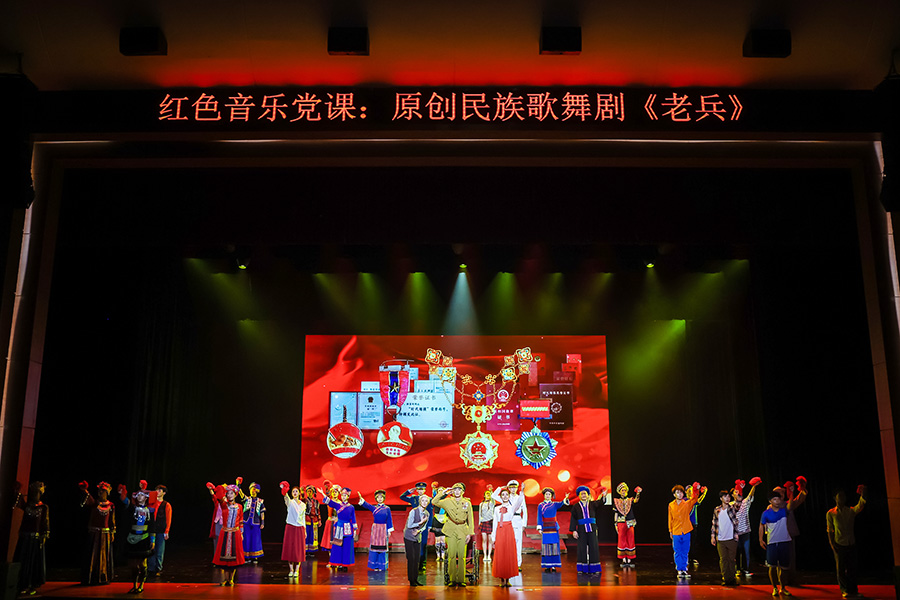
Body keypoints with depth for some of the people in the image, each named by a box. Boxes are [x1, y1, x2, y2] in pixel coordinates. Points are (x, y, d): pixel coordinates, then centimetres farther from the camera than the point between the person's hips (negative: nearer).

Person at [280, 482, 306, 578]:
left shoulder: (303, 505, 10)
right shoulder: (290, 502, 0)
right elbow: (285, 496, -23)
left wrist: (305, 530, 11)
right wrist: (283, 489, -44)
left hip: (300, 528, 2)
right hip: (290, 527, -2)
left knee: (299, 549, 0)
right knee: (290, 548, -1)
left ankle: (297, 570, 6)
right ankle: (291, 570, 9)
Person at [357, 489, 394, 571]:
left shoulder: (387, 508, 2)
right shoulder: (374, 508, 3)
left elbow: (389, 520, 3)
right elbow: (367, 505, -14)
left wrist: (389, 531, -2)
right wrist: (361, 500, -34)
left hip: (384, 529, -1)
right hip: (375, 529, 1)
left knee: (382, 548, 1)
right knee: (375, 547, 2)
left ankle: (381, 565, 9)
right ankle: (375, 565, 11)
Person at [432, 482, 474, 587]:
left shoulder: (467, 503, 7)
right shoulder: (447, 502, 7)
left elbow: (470, 519, 8)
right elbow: (434, 502, 5)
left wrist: (470, 533, 1)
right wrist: (443, 492, 0)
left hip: (462, 532, 0)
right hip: (451, 531, 0)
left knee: (462, 556, -2)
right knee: (451, 556, -3)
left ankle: (461, 580, 4)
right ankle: (452, 580, 4)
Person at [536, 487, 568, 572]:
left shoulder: (555, 504, 6)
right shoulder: (540, 505, 5)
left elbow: (561, 503, -16)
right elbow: (539, 517, 1)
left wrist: (565, 500, -38)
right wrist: (539, 528, -9)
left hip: (554, 527, 1)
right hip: (545, 528, -1)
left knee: (554, 546, -1)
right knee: (546, 546, -2)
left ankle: (554, 565, 3)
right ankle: (547, 565, 3)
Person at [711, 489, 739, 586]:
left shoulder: (732, 507, 1)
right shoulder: (717, 510, 6)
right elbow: (714, 523, 11)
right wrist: (713, 536, 8)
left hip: (732, 539, -2)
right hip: (720, 539, 2)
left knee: (731, 559, 6)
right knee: (723, 559, 4)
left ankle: (731, 578, 15)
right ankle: (725, 578, 11)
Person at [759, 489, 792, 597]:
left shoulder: (784, 510, 1)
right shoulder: (766, 513, -3)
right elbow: (761, 526, 10)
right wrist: (760, 540, 10)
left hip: (785, 542, 1)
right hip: (772, 543, -1)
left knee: (782, 567, 6)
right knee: (772, 566, -3)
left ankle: (783, 588, 22)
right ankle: (774, 588, 13)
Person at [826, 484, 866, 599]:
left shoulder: (851, 511, 7)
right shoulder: (830, 513, 3)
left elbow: (860, 506, -14)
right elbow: (829, 530, 3)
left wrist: (863, 494, -32)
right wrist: (832, 544, -8)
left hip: (851, 543, 2)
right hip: (839, 544, -2)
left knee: (852, 567, 6)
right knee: (841, 568, 1)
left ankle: (853, 590, 17)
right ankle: (844, 590, 12)